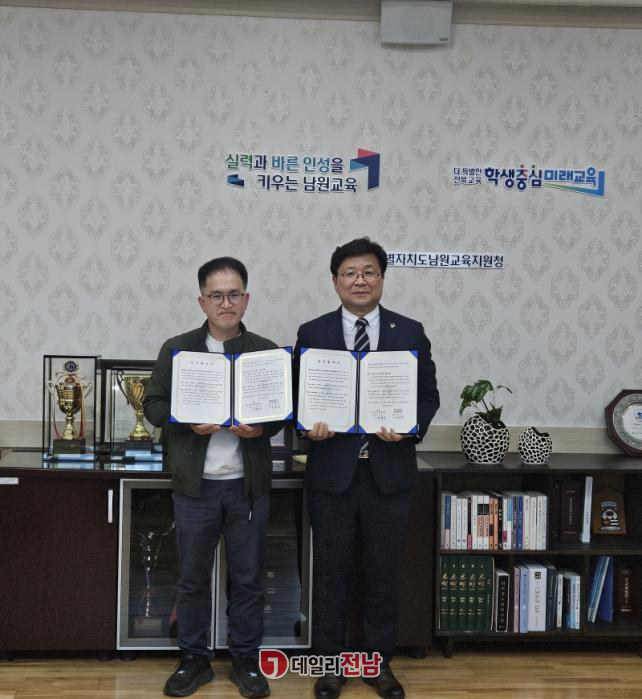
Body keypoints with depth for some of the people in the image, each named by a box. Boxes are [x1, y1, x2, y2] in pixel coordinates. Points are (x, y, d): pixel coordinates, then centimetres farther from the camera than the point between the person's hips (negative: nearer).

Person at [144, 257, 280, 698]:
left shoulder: (267, 351, 3)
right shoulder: (177, 349, 2)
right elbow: (154, 405, 2)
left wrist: (262, 427, -15)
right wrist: (186, 421, -16)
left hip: (249, 483, 0)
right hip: (195, 483, 0)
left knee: (248, 577, 10)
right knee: (193, 578, 11)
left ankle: (247, 660, 25)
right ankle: (194, 659, 27)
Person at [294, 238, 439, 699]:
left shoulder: (410, 332, 3)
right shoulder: (312, 333, 2)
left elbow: (429, 395, 4)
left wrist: (410, 427, -14)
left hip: (389, 472, 1)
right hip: (332, 470, 0)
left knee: (384, 573, 11)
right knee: (331, 573, 10)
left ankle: (380, 662, 29)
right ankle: (331, 662, 26)